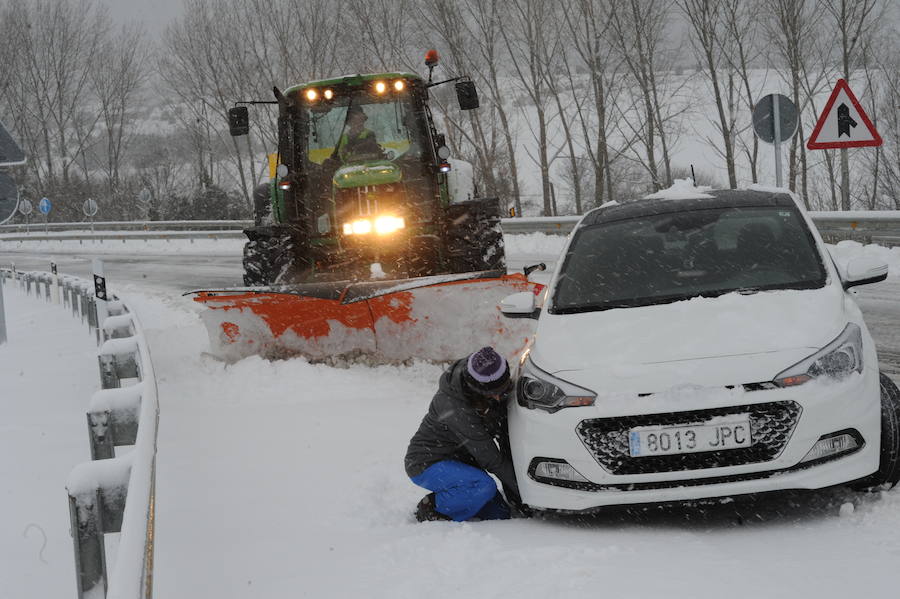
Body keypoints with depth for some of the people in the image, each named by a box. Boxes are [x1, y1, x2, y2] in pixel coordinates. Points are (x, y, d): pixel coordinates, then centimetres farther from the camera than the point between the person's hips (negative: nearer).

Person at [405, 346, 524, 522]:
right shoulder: (454, 407, -34)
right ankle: (431, 508, -9)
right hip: (426, 464, -8)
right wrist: (521, 489, -24)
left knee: (499, 514, 0)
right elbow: (489, 458, -29)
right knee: (485, 486, -31)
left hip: (459, 460, 8)